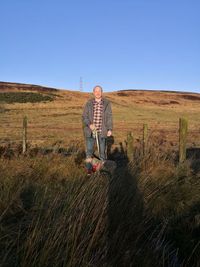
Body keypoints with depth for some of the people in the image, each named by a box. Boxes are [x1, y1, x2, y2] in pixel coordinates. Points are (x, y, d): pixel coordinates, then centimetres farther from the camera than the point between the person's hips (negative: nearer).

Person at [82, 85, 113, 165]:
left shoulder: (107, 103, 0)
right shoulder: (89, 103, 1)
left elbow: (109, 117, 1)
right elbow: (84, 116, -1)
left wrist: (110, 129, -5)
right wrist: (89, 124, -18)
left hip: (102, 131, 0)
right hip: (90, 131, 0)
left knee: (102, 149, 8)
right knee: (89, 149, 5)